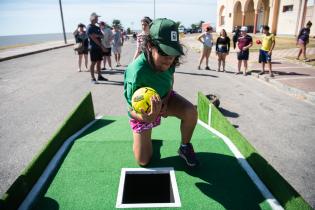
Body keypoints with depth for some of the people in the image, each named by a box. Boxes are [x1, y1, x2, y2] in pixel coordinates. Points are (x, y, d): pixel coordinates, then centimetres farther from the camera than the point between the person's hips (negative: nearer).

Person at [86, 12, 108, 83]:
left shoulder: (97, 27, 16)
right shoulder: (89, 28, -8)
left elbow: (102, 36, 8)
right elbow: (94, 38, -16)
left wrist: (97, 35, -14)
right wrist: (102, 46, -18)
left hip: (99, 47, 7)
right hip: (93, 48, -7)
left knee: (99, 62, 12)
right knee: (93, 63, -4)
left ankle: (99, 76, 21)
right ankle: (93, 78, 0)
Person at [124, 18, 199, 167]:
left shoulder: (167, 61, -23)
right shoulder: (136, 73, -40)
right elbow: (132, 110, -28)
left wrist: (166, 99, -15)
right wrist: (147, 118, -51)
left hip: (164, 98, 4)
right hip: (143, 111, -3)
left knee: (191, 111, -29)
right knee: (143, 161, 5)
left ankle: (185, 148, 1)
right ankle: (144, 133, 38)